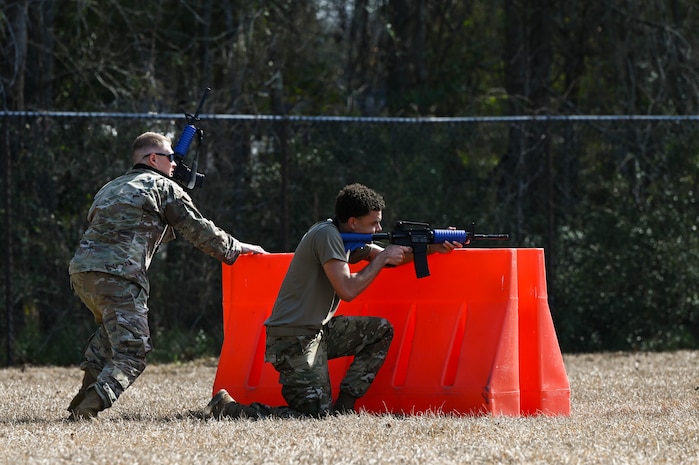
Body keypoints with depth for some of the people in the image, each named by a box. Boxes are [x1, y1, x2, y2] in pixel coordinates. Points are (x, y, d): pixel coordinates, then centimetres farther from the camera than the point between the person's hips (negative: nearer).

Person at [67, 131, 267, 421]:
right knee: (131, 351, -8)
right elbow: (198, 230, 10)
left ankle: (86, 395, 20)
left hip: (81, 267, 8)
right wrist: (235, 249, 23)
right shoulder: (163, 187, 9)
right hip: (116, 274, -8)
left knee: (111, 328, 33)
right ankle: (88, 407, -30)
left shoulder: (111, 188, 29)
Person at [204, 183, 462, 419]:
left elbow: (392, 257, 19)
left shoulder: (345, 236, 11)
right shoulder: (327, 235, -17)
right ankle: (229, 408, -10)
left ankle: (344, 406, 9)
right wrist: (383, 258, -12)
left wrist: (433, 247, 5)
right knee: (317, 415, -14)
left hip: (316, 332, 10)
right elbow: (347, 290, -24)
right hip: (293, 340, -10)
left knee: (381, 331, 11)